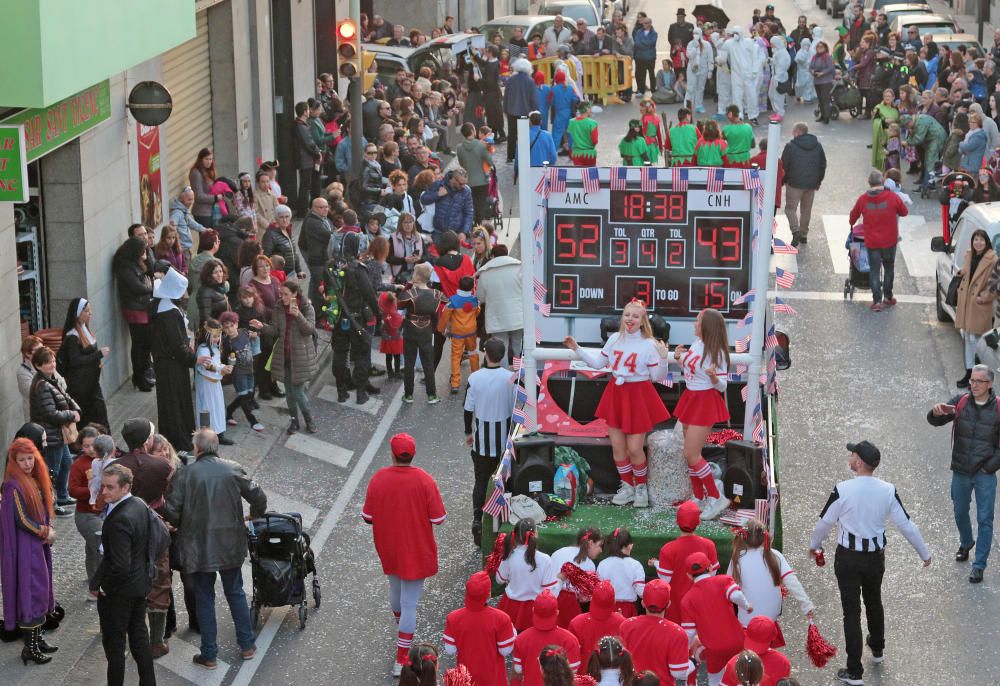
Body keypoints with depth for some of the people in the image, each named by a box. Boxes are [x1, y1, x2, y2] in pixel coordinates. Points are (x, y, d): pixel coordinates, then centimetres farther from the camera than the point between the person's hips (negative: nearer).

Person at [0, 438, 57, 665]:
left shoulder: (35, 480, 9)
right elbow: (21, 519, -18)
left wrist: (48, 530, 0)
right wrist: (45, 532, -8)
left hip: (39, 544, 8)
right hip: (24, 546, -8)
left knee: (41, 591, 13)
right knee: (30, 593, -5)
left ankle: (37, 639, 22)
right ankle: (30, 647, 1)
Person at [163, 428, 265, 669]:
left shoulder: (186, 474, -12)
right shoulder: (233, 470, -6)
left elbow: (172, 512, -14)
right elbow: (259, 498, -4)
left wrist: (179, 526, 8)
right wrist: (255, 515, 18)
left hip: (198, 548, -2)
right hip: (230, 545, 2)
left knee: (204, 599, 9)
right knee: (236, 593, 19)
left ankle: (209, 655, 14)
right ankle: (247, 646, 24)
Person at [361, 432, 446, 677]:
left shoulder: (378, 479, -15)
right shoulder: (424, 481, -21)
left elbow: (368, 517, -8)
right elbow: (438, 519, -16)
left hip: (388, 549, 3)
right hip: (416, 550, -3)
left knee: (395, 587, 30)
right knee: (410, 603, 2)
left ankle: (401, 625, 57)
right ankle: (401, 659, 1)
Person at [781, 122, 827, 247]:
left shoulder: (790, 146, -10)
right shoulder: (818, 146, 7)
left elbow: (784, 166, -8)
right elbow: (823, 165, 13)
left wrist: (783, 181, 5)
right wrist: (818, 181, 21)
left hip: (794, 184, -5)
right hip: (812, 184, 5)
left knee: (791, 207, 2)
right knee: (806, 210, 15)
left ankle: (796, 231, -17)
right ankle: (804, 235, 21)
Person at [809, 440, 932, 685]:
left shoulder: (842, 490, -19)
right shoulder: (888, 491, -11)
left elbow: (825, 522, -6)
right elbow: (906, 525, -4)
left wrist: (814, 544, 14)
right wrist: (924, 553, 10)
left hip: (848, 557, -4)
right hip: (876, 556, 4)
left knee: (852, 611, 2)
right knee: (874, 602, 27)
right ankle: (877, 649, 49)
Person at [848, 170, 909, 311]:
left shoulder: (863, 199, -8)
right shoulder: (892, 197, -13)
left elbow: (853, 216, 7)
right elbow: (904, 212, 2)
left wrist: (851, 225, 29)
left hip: (871, 242, 0)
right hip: (889, 241, 0)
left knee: (875, 271, 6)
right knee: (889, 269, 18)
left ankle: (877, 301, 2)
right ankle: (887, 297, 25)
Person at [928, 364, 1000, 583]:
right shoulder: (961, 402, -5)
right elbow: (934, 421, -7)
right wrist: (936, 412, -29)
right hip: (960, 472, 3)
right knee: (960, 513, 19)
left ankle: (979, 566, 6)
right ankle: (965, 544, 47)